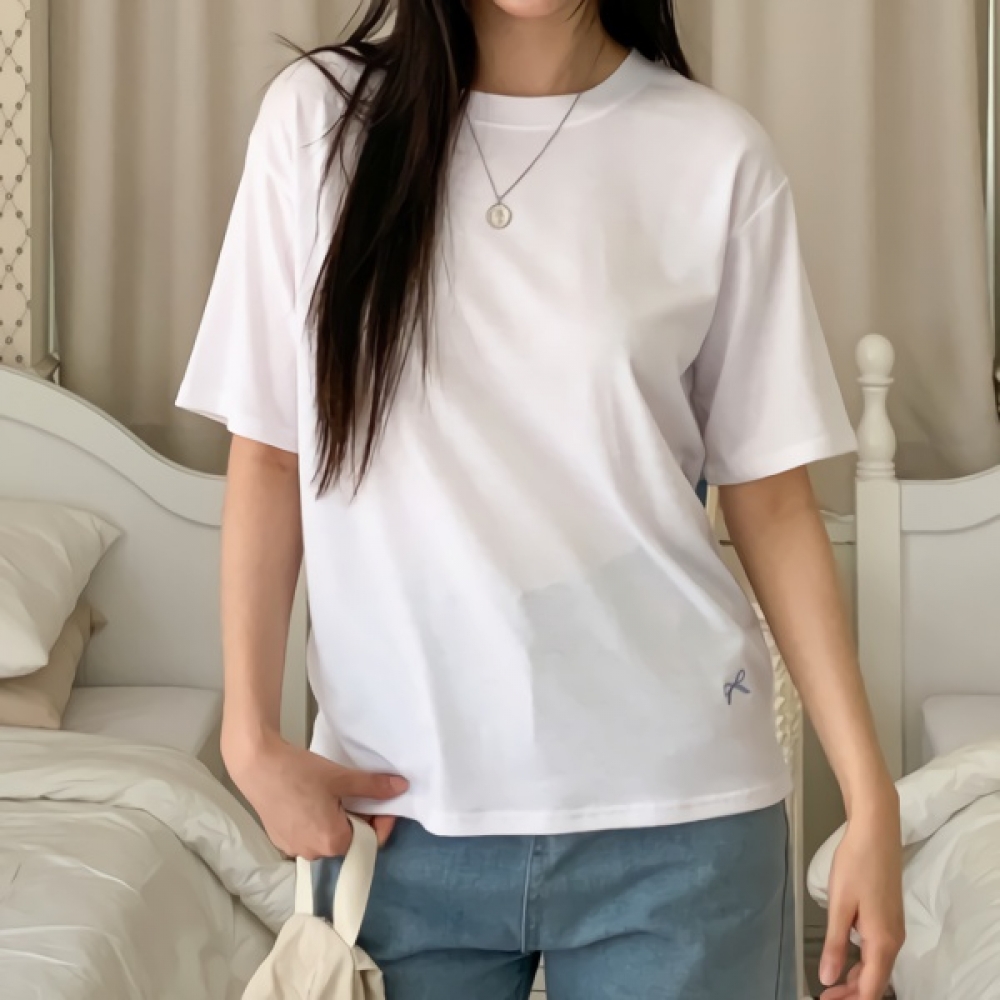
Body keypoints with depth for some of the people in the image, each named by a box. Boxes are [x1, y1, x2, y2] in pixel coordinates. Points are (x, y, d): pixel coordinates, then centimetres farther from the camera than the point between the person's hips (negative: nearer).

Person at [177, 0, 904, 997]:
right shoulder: (320, 116, -1)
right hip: (396, 803, 1)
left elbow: (770, 500, 1)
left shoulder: (716, 155, -3)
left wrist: (871, 799, -2)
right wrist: (252, 737, -3)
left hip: (672, 810, 0)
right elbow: (267, 452, 3)